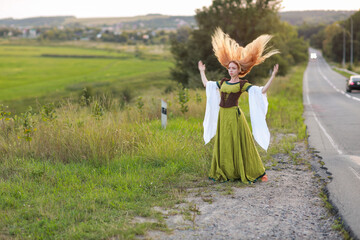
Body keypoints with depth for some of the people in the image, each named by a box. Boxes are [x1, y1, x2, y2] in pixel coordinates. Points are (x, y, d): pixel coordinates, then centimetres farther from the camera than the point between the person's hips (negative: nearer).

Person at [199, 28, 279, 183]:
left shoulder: (242, 84, -2)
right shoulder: (223, 83, 13)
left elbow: (262, 91, -9)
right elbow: (206, 84, 26)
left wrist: (273, 75, -14)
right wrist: (202, 71, 35)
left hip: (234, 116, -5)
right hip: (222, 116, 5)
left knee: (240, 144, -3)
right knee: (224, 146, 9)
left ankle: (258, 173, 6)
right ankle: (226, 172, 21)